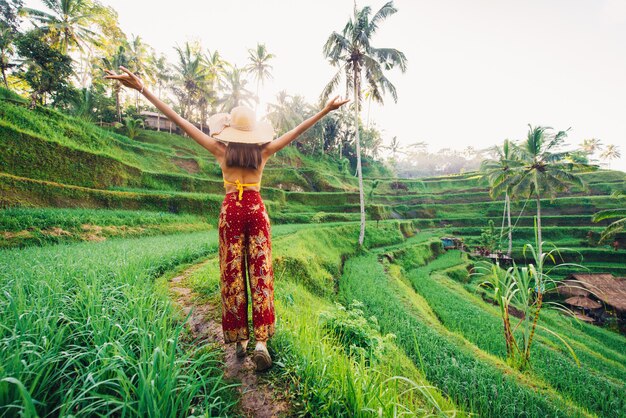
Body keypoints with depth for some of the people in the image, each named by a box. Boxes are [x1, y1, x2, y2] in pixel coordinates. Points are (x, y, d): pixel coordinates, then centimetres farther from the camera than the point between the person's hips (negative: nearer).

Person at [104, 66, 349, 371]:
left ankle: (240, 338, 16)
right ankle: (261, 341, -5)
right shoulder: (263, 151, 4)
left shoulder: (221, 149, 2)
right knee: (260, 273, 0)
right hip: (256, 210, 1)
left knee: (232, 275, 7)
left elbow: (181, 121, 0)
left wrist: (142, 88, 2)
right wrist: (326, 110, 13)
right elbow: (298, 130, 7)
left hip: (231, 210, 0)